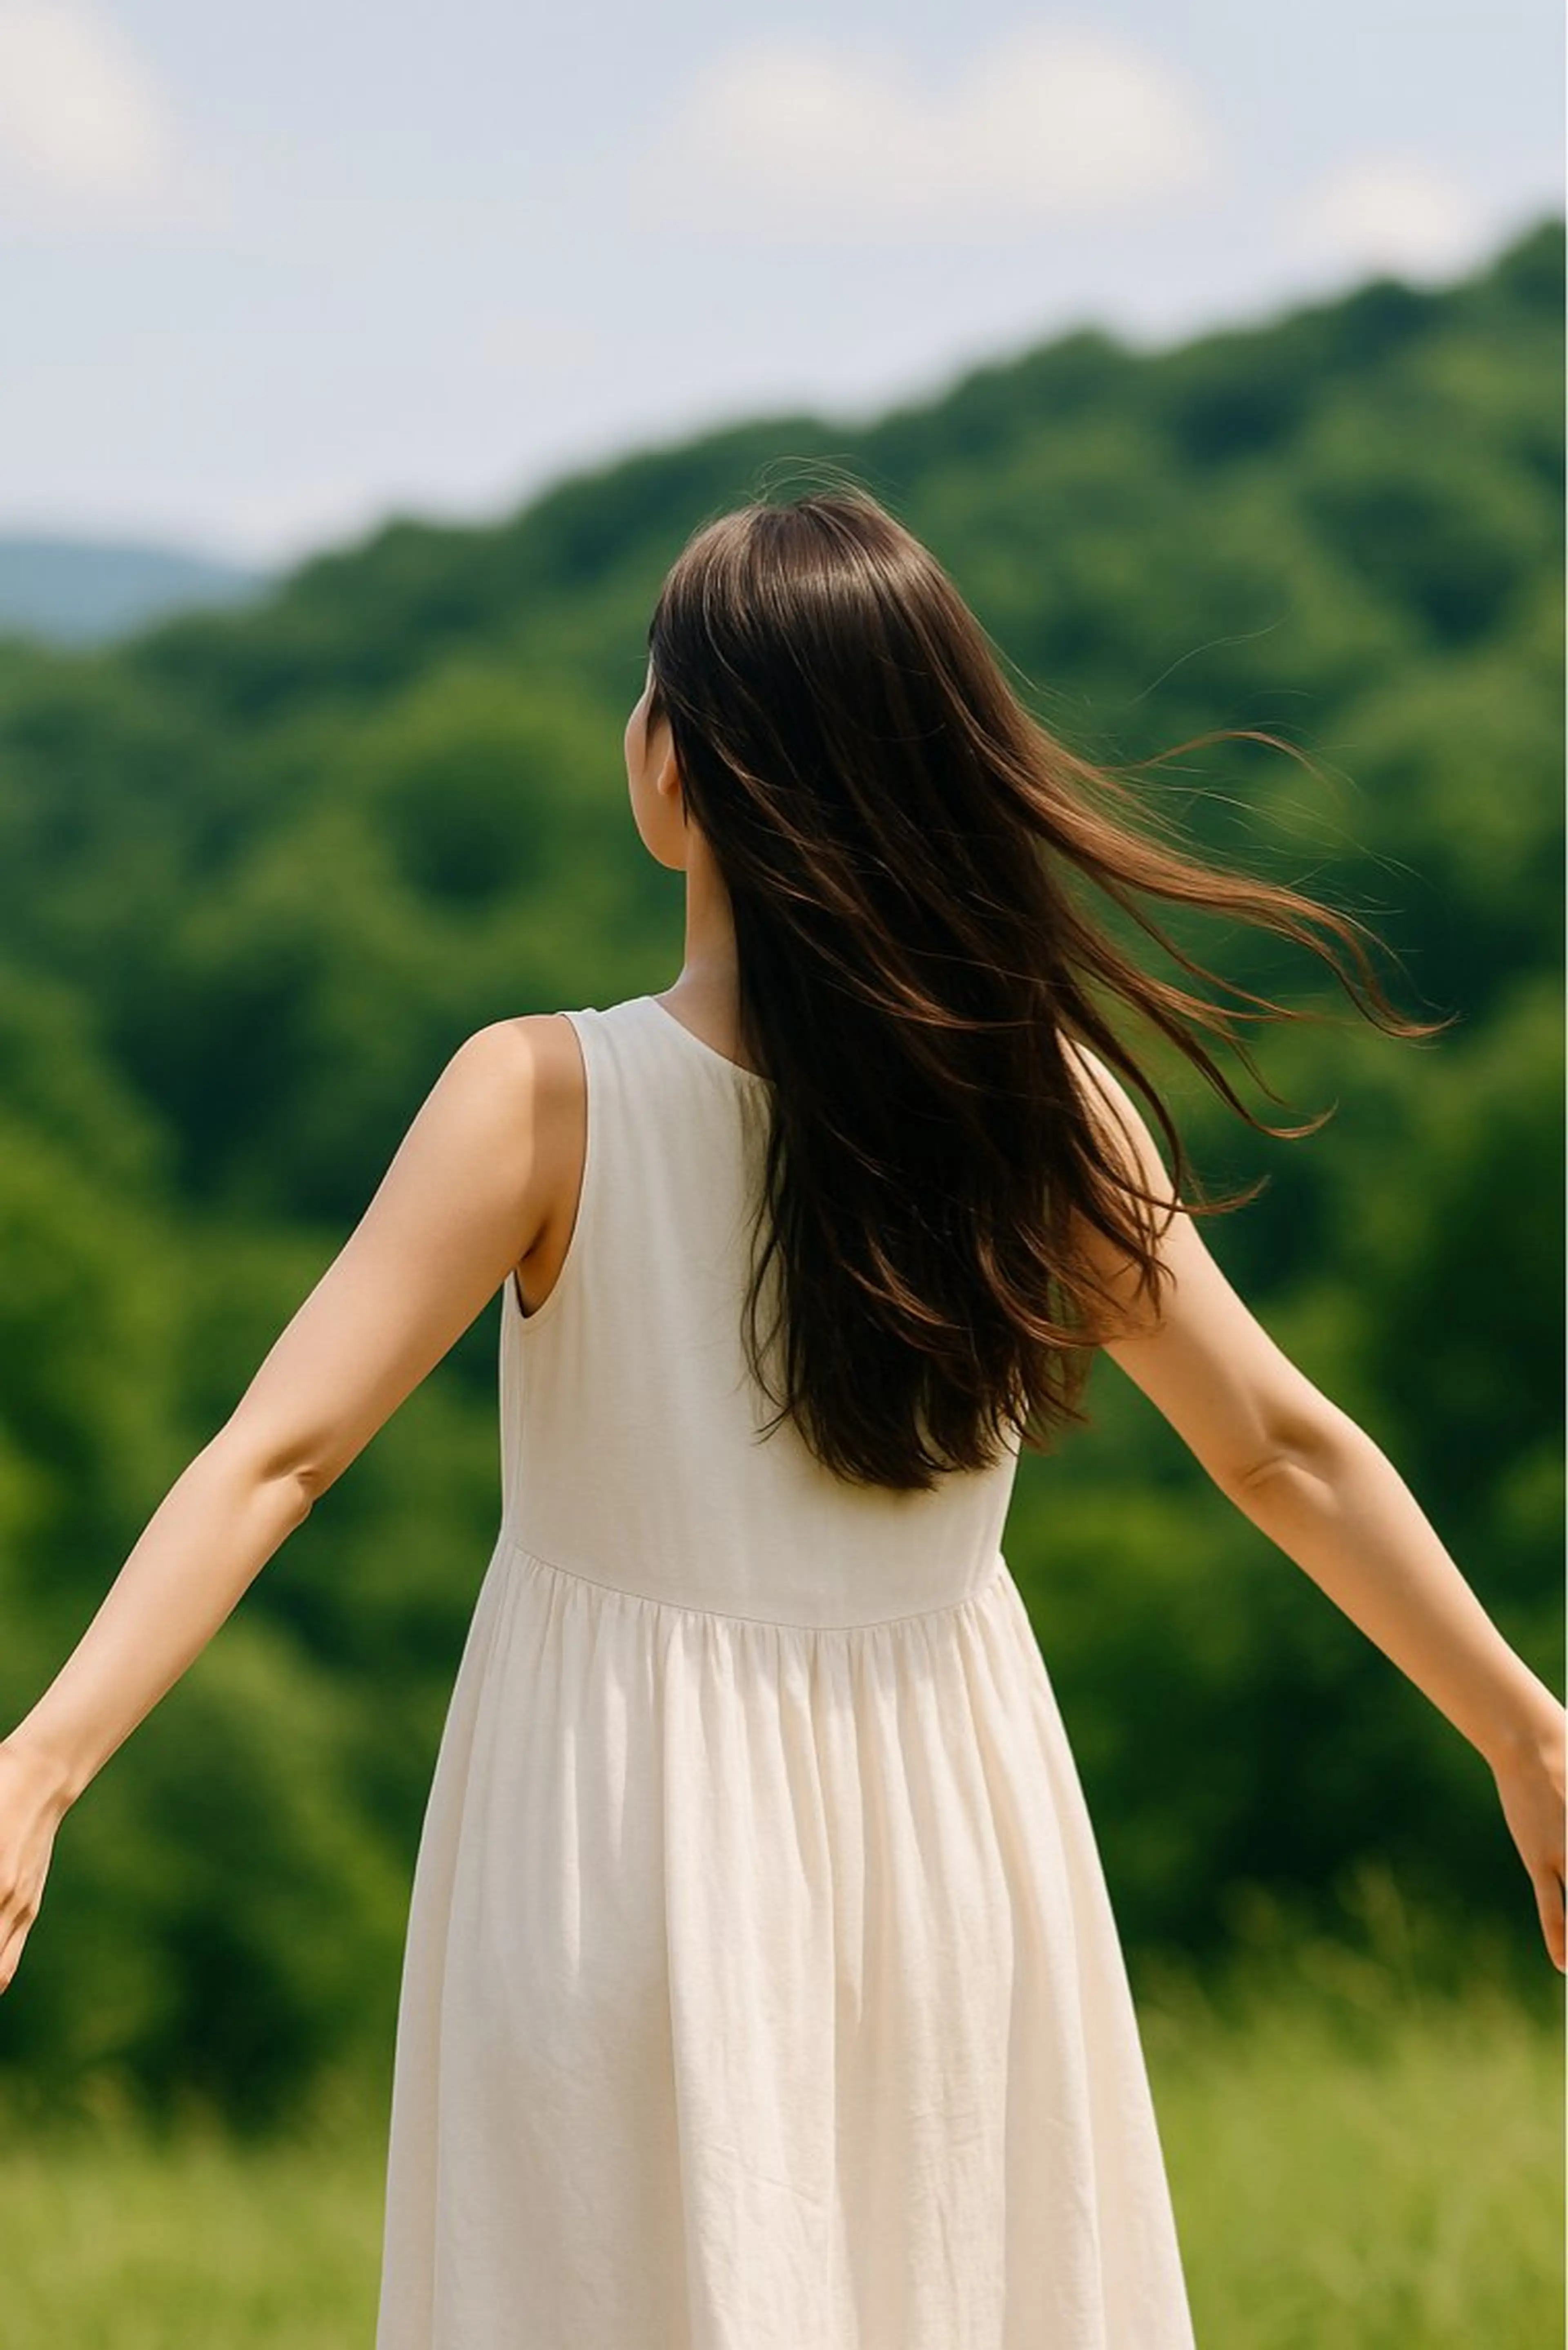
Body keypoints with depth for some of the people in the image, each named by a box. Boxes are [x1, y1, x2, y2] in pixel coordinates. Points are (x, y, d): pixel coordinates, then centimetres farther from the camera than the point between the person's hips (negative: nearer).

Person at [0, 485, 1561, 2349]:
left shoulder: (547, 1103, -14)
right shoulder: (1040, 1092, -5)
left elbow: (279, 1454, -21)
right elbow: (1283, 1447, 1)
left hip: (634, 1850, -3)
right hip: (947, 1840, 3)